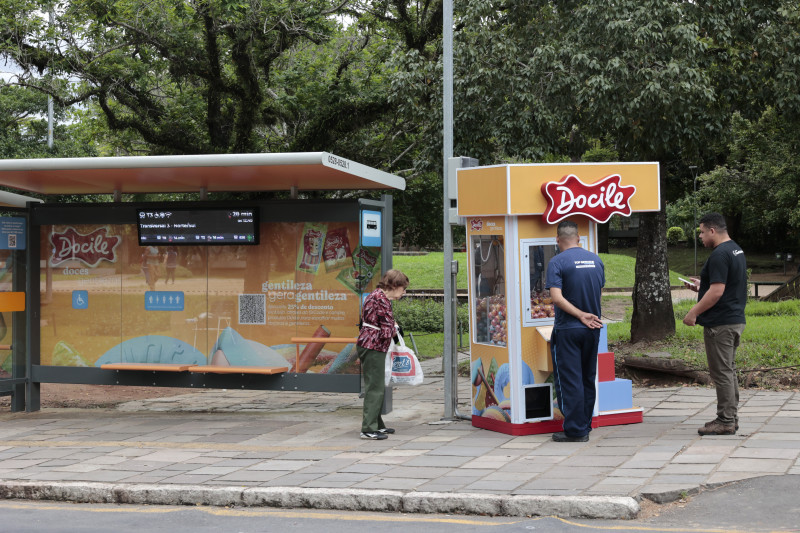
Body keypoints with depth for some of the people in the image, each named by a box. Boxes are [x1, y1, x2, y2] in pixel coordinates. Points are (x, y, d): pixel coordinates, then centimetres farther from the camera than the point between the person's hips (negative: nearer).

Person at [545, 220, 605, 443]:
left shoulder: (557, 262, -11)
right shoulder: (596, 260, 6)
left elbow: (557, 297, -21)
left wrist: (581, 315, -16)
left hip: (567, 330, -5)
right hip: (592, 330, 6)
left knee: (569, 381, 0)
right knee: (588, 379, 14)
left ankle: (575, 430, 1)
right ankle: (585, 427, 20)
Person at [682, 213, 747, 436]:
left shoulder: (720, 255, -19)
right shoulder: (736, 250, 14)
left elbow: (717, 292, -24)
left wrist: (694, 312, -17)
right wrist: (701, 286, 19)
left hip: (720, 323, -10)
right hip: (735, 319, 11)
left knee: (722, 372, -5)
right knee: (729, 370, 15)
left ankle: (726, 421, -2)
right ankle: (731, 417, 21)